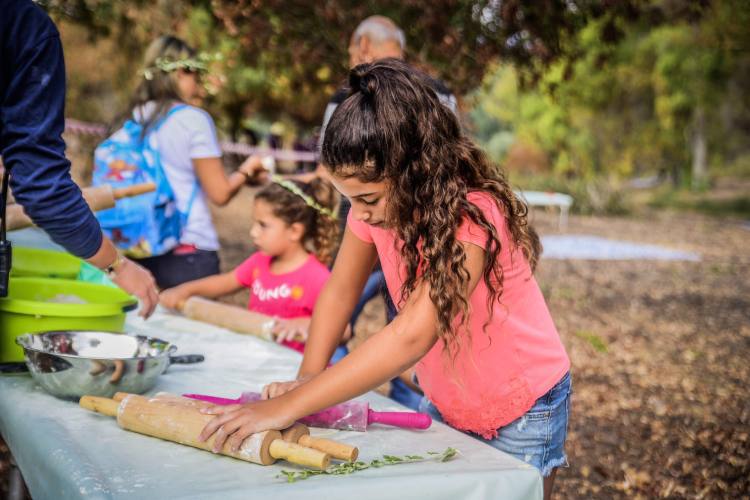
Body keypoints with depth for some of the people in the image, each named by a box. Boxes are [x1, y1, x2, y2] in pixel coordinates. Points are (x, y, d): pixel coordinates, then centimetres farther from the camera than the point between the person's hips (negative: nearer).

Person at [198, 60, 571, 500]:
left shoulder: (471, 216, -33)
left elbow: (411, 337, -41)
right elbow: (340, 291, -5)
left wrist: (289, 407, -43)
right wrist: (308, 378, -20)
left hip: (521, 410, -5)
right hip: (445, 403, 5)